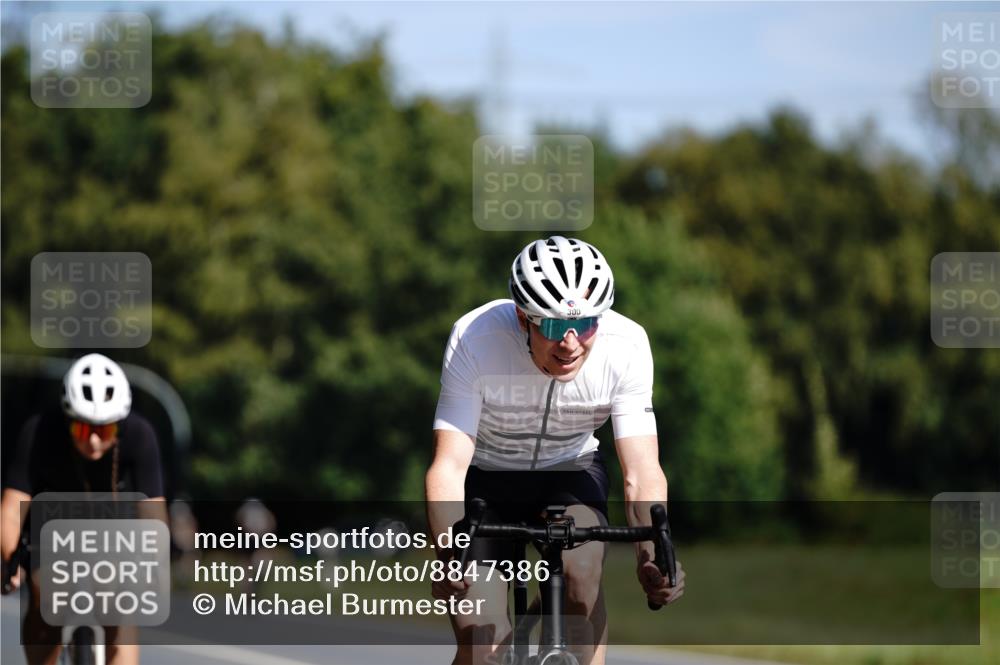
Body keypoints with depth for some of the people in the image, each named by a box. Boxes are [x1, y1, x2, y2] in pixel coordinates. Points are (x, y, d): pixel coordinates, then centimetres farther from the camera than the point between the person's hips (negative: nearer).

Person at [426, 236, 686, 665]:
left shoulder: (626, 346, -27)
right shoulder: (475, 339, -31)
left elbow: (642, 471, -28)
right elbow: (449, 465, -34)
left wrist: (652, 553, -46)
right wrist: (448, 558, -51)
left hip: (569, 473, 1)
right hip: (486, 477, -1)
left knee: (581, 571, -30)